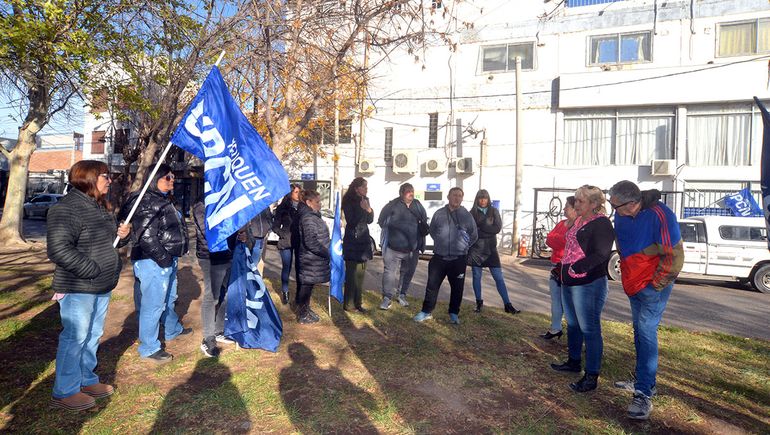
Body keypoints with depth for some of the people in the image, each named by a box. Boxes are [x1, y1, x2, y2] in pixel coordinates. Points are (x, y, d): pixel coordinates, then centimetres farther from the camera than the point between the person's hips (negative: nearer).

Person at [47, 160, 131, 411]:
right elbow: (59, 249, -26)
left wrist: (122, 235, 2)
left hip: (102, 286, 9)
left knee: (93, 335, 18)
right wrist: (92, 270, -23)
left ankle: (87, 380, 33)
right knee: (75, 337, 1)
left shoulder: (100, 207, 12)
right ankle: (64, 392, 17)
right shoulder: (67, 209, -18)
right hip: (78, 289, -9)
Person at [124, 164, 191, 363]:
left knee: (169, 299, 26)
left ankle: (173, 330, 46)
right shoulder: (148, 203, -17)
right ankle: (149, 348, 9)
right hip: (154, 263, -11)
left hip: (168, 260, 11)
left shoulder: (165, 200, 16)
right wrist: (163, 258, -19)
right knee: (153, 305, -2)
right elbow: (146, 237, -23)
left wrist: (173, 256, 17)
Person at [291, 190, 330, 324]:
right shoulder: (308, 218, -21)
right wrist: (327, 253, -18)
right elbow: (311, 242, -26)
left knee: (306, 286, 19)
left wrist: (326, 251, 16)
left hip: (310, 259, 10)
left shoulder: (311, 216, 13)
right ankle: (303, 315, 13)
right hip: (310, 260, -10)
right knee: (306, 286, 1)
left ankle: (305, 310, 32)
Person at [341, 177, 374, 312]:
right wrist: (362, 209, -21)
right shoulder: (349, 202, -8)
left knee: (361, 273, 8)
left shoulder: (365, 200, 11)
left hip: (363, 241, 6)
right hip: (352, 242, -6)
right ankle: (346, 303, -2)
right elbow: (351, 222, -14)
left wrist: (369, 210, -8)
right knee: (351, 273, -9)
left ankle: (357, 302, 15)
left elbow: (369, 220, 11)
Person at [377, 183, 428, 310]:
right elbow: (382, 221, -3)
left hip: (412, 248, 4)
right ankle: (387, 298, 2)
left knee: (407, 273, 15)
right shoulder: (393, 205, -9)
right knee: (390, 272, -7)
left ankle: (402, 295, 31)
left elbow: (424, 222, 12)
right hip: (393, 248, -4)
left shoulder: (418, 205, 4)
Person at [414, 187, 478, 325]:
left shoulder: (467, 216, 0)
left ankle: (454, 314, 23)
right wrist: (441, 243, 11)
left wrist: (463, 246, 9)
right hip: (439, 257, 1)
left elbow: (474, 235, 11)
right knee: (432, 285, 4)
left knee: (457, 288, 8)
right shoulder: (439, 214, 1)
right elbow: (432, 231, 15)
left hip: (458, 259, 0)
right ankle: (426, 312, 16)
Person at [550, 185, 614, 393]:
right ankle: (573, 362, 36)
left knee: (589, 329, -2)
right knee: (572, 324, 20)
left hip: (588, 284, -10)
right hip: (569, 282, 10)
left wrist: (576, 268, -21)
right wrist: (563, 269, 15)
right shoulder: (579, 221, 14)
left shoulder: (601, 224, -13)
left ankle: (592, 376, 7)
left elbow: (600, 255, -22)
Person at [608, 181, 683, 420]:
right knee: (640, 332, 15)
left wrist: (655, 286, -15)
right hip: (633, 283, 8)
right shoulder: (622, 214, -3)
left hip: (653, 286, -7)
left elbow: (674, 256, -21)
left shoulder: (659, 215, -25)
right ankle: (643, 381, 29)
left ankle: (644, 394, -6)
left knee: (646, 333, -10)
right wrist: (627, 276, 14)